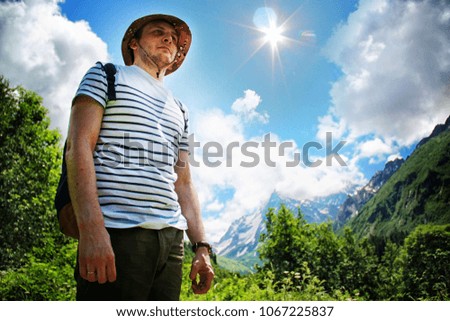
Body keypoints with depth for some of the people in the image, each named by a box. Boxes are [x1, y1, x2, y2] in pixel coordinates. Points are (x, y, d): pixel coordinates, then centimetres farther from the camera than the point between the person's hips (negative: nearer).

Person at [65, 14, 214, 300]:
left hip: (171, 238, 6)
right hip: (115, 234, -5)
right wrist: (91, 229, -18)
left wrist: (201, 246, 9)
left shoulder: (180, 112, 25)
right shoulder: (106, 76, 11)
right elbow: (78, 147, -4)